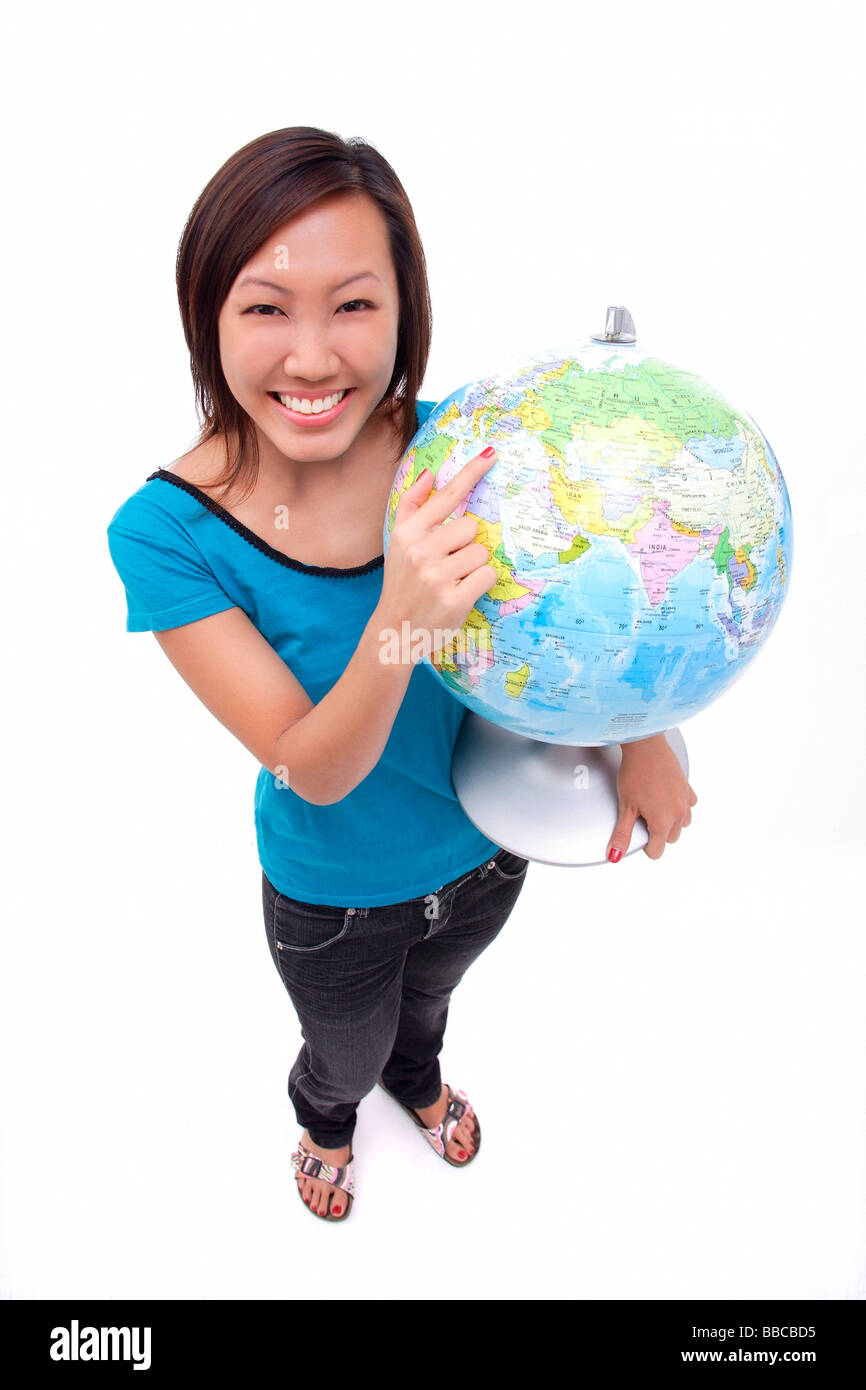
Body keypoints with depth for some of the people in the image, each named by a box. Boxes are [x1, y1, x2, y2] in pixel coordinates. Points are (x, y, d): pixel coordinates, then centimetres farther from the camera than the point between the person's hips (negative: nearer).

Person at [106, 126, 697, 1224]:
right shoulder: (166, 533, -30)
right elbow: (313, 771, -30)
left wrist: (643, 733, -22)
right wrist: (402, 621, -49)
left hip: (489, 845, 3)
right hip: (334, 895, -2)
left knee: (427, 996, 36)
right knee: (347, 1052, 30)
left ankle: (416, 1079, 74)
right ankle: (326, 1120, 69)